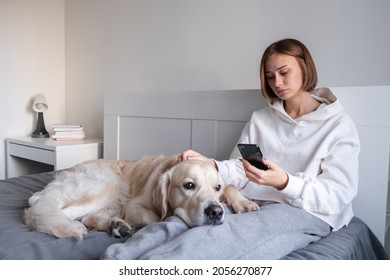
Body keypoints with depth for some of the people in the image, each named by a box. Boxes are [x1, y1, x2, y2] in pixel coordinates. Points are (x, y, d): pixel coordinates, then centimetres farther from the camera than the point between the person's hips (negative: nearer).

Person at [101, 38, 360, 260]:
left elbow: (337, 195, -8)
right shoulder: (260, 119, 14)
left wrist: (284, 182, -26)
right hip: (251, 203, 5)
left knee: (221, 234, -36)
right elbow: (240, 172, 8)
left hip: (308, 212, -4)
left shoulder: (339, 124, 1)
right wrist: (210, 165, -13)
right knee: (180, 225, -28)